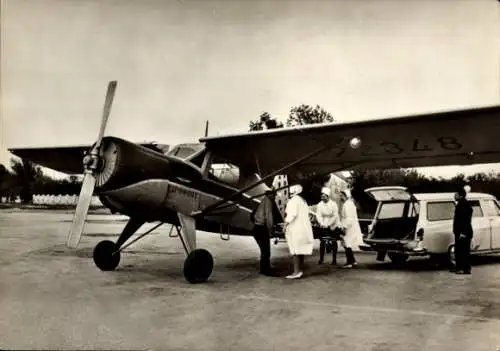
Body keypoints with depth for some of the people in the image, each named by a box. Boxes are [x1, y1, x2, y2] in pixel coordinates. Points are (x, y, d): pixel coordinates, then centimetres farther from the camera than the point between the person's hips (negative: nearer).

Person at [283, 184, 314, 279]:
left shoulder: (294, 200, -8)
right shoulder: (303, 201, 19)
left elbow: (292, 213, -20)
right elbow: (306, 213, 17)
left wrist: (286, 224, -17)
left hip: (295, 228, -9)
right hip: (304, 227, 9)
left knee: (295, 250, -10)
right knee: (301, 250, 12)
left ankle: (296, 271, -14)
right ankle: (301, 270, 14)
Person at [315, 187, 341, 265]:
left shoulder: (333, 204, -10)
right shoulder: (319, 205, -3)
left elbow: (335, 216, -13)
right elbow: (318, 215, -8)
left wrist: (328, 224, -20)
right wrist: (322, 224, -23)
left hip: (332, 226, -2)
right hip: (323, 226, 2)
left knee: (333, 243, 2)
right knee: (322, 242, -1)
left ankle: (334, 259, 11)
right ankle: (321, 258, 7)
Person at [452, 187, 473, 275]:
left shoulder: (466, 205, -17)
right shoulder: (459, 204, 14)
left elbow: (467, 220, -22)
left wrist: (463, 233, -23)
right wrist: (456, 231, 19)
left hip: (464, 233, -10)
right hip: (459, 232, 10)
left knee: (465, 251, -4)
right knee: (458, 251, 15)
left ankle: (466, 269, 1)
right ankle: (459, 267, 23)